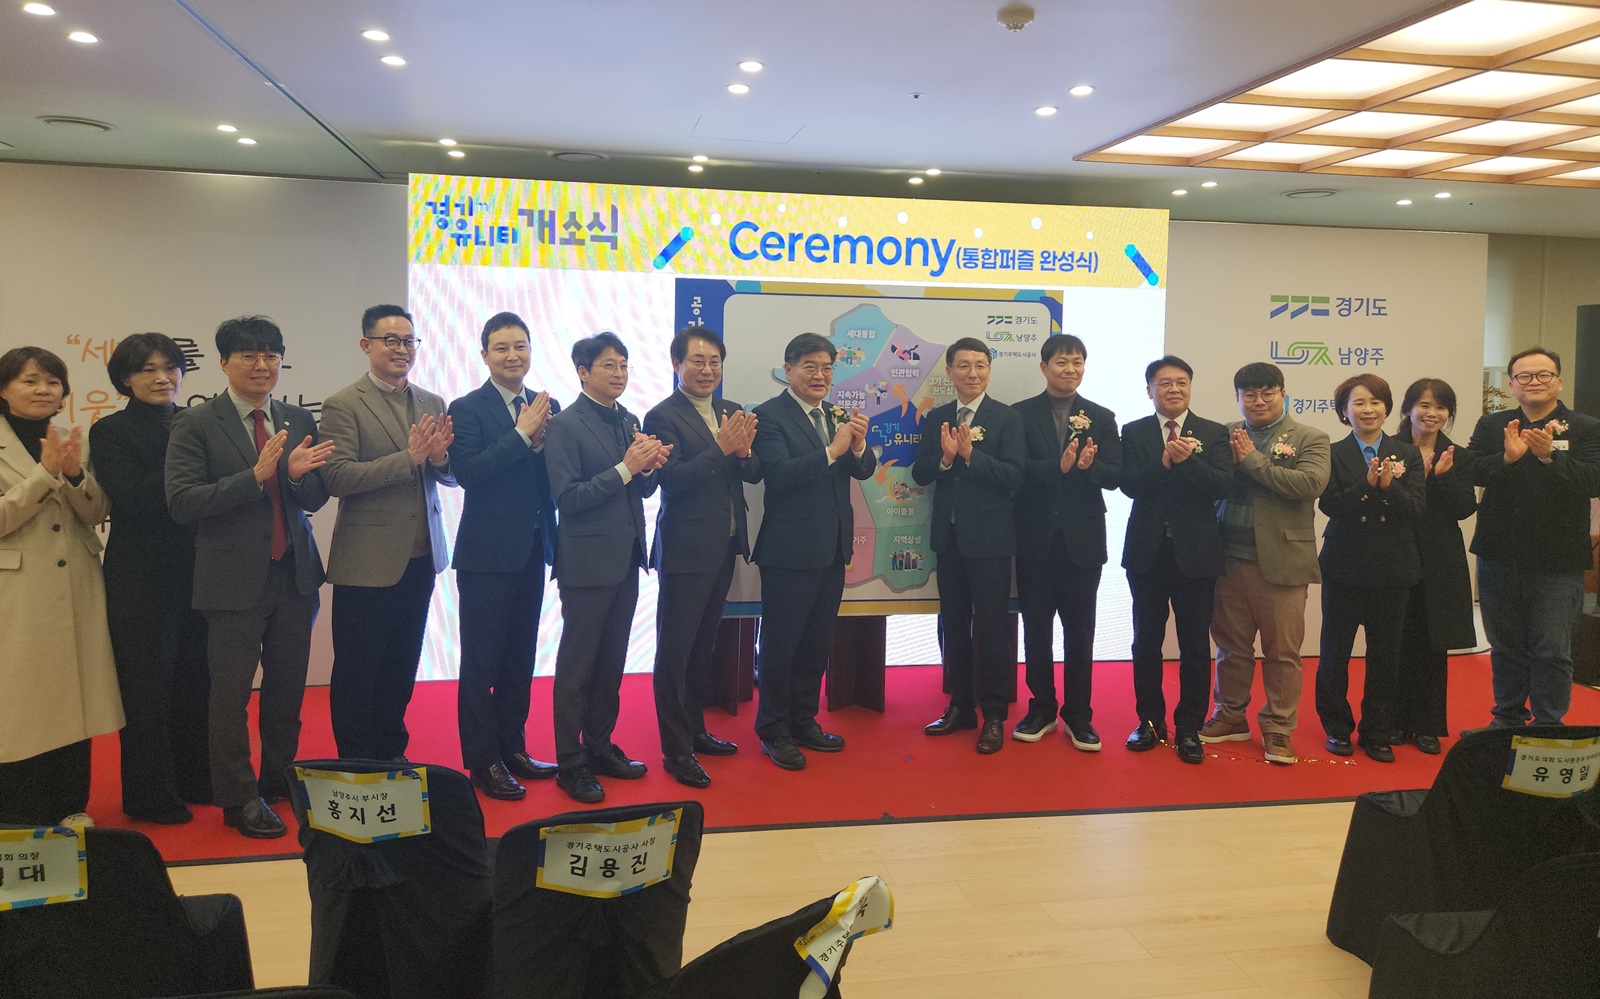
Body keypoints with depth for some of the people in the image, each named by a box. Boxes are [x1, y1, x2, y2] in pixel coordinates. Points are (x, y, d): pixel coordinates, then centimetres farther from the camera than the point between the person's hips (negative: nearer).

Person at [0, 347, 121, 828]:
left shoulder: (74, 441, 11)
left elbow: (96, 514, 5)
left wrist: (75, 473, -13)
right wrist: (46, 472, -17)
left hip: (77, 590, 4)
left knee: (73, 693, 8)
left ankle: (71, 806, 20)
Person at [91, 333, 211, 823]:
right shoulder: (111, 431, -4)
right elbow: (133, 498, -17)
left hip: (196, 573, 4)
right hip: (140, 577, -4)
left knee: (195, 680, 12)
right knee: (146, 685, 5)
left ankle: (195, 779, 27)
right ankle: (150, 795, 17)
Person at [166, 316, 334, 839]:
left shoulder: (298, 421, 9)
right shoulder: (195, 424, -5)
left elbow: (315, 499, 8)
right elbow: (182, 502, -13)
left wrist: (298, 474, -15)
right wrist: (256, 476, -23)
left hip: (294, 574, 4)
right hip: (236, 579, -4)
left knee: (287, 688, 14)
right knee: (231, 692, 3)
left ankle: (280, 781, 31)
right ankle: (239, 798, 18)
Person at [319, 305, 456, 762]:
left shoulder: (433, 404, 10)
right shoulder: (342, 406, -7)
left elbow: (454, 476, 9)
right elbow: (337, 478, -17)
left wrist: (439, 457, -13)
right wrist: (408, 458, -23)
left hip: (420, 557, 5)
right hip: (367, 562, -5)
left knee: (402, 668, 15)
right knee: (357, 673, 6)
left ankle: (391, 754, 30)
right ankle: (355, 764, 20)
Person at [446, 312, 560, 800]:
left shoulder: (547, 407, 8)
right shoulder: (467, 409, -7)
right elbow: (468, 472, -20)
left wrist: (541, 442, -15)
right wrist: (521, 434, -20)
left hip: (532, 551, 5)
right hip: (487, 553, -5)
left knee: (520, 657, 14)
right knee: (482, 660, 3)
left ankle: (513, 747, 27)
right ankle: (483, 761, 13)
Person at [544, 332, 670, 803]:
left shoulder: (629, 422, 11)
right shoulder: (566, 425, -10)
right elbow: (566, 497, -17)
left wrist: (650, 467, -8)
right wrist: (624, 468, -21)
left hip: (625, 558, 7)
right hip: (587, 561, -7)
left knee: (612, 661, 15)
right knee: (577, 666, 3)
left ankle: (600, 746, 29)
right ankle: (571, 764, 13)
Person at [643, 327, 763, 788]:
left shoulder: (731, 412, 10)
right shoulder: (663, 416, -10)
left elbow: (755, 473, 5)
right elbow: (672, 480, -20)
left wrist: (743, 451, -16)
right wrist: (721, 448, -26)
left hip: (724, 546, 7)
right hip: (685, 549, -7)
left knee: (703, 646, 18)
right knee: (674, 651, 0)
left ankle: (695, 730, 31)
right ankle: (676, 750, 8)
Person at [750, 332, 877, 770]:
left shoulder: (836, 415, 10)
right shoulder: (770, 415, -10)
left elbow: (865, 470, 4)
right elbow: (778, 474, -22)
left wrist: (858, 446, -17)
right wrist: (832, 451, -28)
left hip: (831, 549, 7)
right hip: (790, 550, -7)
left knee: (817, 643, 17)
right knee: (780, 644, 4)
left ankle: (804, 722, 31)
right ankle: (773, 731, 18)